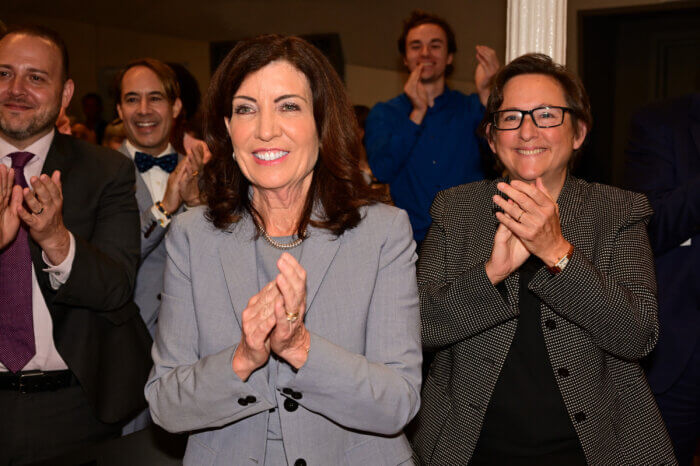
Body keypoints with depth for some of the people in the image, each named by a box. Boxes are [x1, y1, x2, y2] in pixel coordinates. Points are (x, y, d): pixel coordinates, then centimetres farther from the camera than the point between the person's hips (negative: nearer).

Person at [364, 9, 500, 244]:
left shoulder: (471, 108, 11)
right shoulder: (383, 114, 11)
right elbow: (381, 171, -6)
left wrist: (485, 93, -13)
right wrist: (417, 112, -9)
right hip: (413, 241, 0)